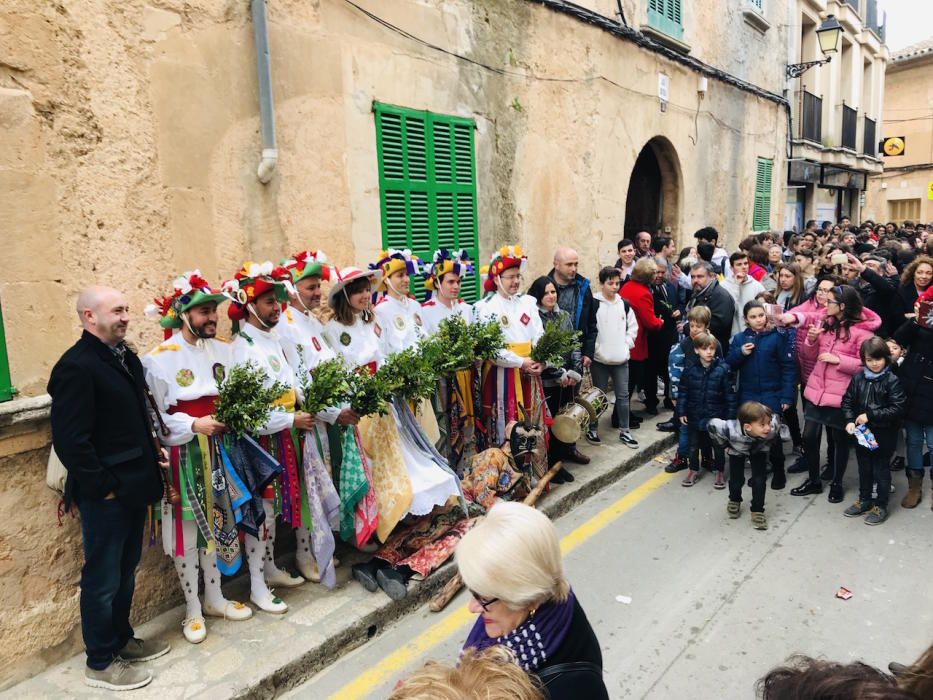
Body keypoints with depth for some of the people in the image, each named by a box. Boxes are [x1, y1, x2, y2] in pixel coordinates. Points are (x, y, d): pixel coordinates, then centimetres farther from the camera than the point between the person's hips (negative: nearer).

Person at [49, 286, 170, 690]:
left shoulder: (125, 357, 7)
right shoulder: (76, 366, -19)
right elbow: (70, 440, -22)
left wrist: (152, 455, 9)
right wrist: (103, 486, -17)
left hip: (133, 487, 8)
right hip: (104, 495, -8)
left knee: (125, 571, 22)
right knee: (102, 578, 7)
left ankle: (122, 640, 39)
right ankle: (100, 663, 24)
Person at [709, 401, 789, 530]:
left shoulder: (773, 426, -41)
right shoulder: (732, 430, -47)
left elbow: (777, 418, -15)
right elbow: (712, 425, -28)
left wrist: (769, 444, -7)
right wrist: (725, 445, -14)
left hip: (759, 450, 1)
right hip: (737, 451, -1)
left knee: (759, 479, -7)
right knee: (736, 479, 3)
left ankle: (757, 511, 11)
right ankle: (734, 501, 35)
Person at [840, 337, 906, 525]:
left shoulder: (892, 381, -13)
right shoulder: (858, 378, 0)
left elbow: (897, 409, -17)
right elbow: (847, 401, 4)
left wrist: (870, 415, -20)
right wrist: (850, 420, -10)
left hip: (884, 434, -4)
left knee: (881, 470, 7)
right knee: (864, 468, 17)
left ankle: (881, 506, 21)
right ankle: (864, 501, 33)